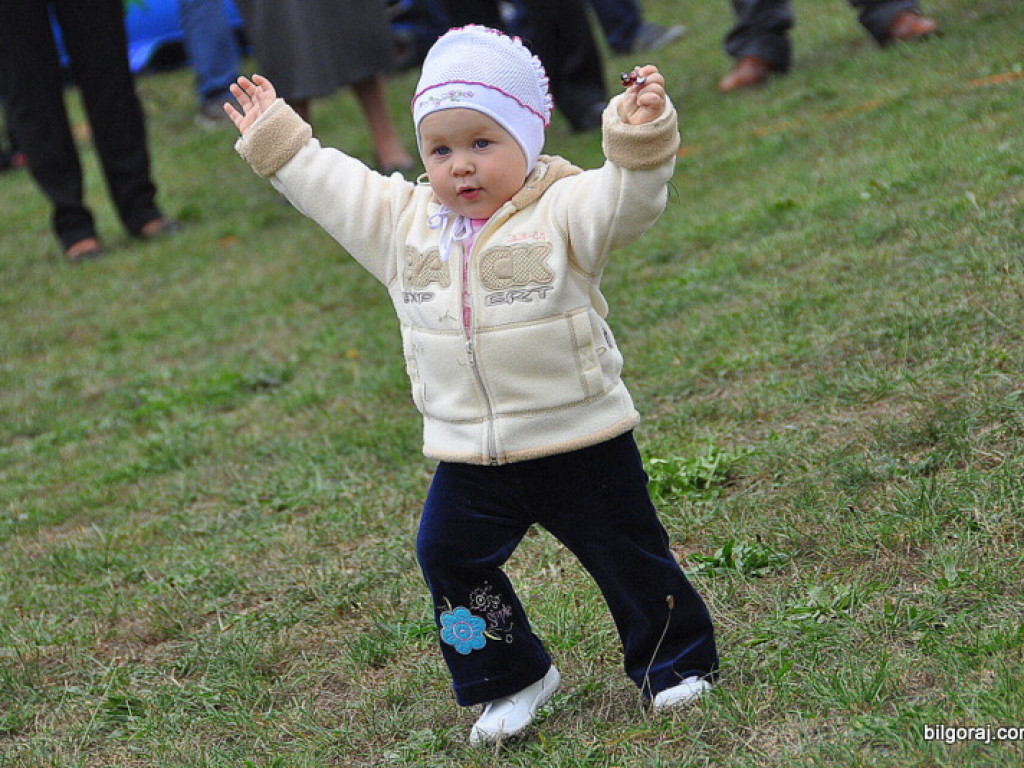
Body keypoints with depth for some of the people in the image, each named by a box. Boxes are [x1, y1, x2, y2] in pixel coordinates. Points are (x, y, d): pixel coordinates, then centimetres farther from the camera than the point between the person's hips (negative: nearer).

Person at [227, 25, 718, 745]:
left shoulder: (562, 212, -9)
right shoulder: (404, 221, 5)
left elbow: (629, 193, -23)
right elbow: (332, 186, 16)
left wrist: (642, 133, -39)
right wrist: (277, 140, 19)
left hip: (580, 440, -4)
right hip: (471, 460, 4)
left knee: (627, 553, 5)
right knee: (449, 554, 1)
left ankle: (677, 661, 27)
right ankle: (511, 678, 20)